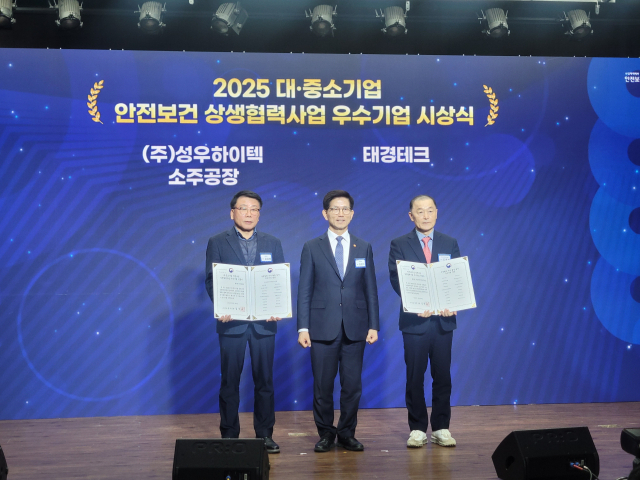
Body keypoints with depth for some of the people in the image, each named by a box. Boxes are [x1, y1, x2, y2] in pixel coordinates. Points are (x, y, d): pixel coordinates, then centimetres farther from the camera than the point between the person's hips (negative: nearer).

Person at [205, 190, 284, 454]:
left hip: (264, 322, 2)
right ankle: (229, 436, 15)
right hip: (232, 321, -2)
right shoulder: (217, 243, 4)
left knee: (265, 380, 6)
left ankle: (265, 435, 16)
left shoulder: (272, 243, 10)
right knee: (230, 381, 5)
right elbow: (211, 280, -1)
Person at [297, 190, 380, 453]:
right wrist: (303, 327, -5)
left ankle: (347, 433, 21)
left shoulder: (364, 248, 9)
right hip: (323, 327, -1)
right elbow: (304, 290, 1)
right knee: (323, 385, 4)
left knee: (352, 384, 5)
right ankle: (326, 433, 21)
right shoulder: (312, 248, 4)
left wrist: (373, 325, 2)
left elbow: (371, 289, 8)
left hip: (355, 328, 2)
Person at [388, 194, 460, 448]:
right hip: (414, 320, -2)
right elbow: (396, 279, -7)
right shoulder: (399, 245, 2)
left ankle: (441, 428, 18)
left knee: (442, 375, 7)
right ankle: (417, 429, 16)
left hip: (443, 320, 2)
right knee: (415, 377, 5)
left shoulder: (450, 244, 10)